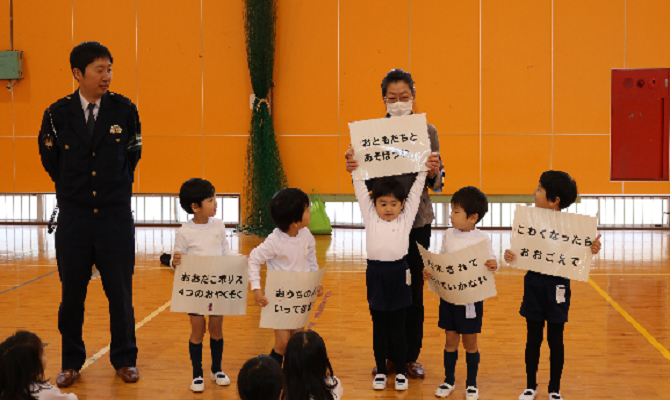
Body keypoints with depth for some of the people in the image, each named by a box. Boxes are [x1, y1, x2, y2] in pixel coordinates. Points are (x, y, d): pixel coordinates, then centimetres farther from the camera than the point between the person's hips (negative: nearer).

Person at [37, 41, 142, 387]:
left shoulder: (125, 109, -3)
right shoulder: (57, 114, -3)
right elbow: (49, 158, 13)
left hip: (116, 217, 0)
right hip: (74, 217, 1)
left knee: (120, 293, 6)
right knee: (72, 294, 9)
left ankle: (124, 359, 22)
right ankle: (71, 362, 24)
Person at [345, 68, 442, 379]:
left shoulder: (427, 132, 1)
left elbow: (436, 185, -1)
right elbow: (367, 183, 2)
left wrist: (433, 172, -22)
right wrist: (353, 169, -18)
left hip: (417, 222, 0)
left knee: (414, 288, 6)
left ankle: (411, 356, 20)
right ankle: (387, 355, 20)